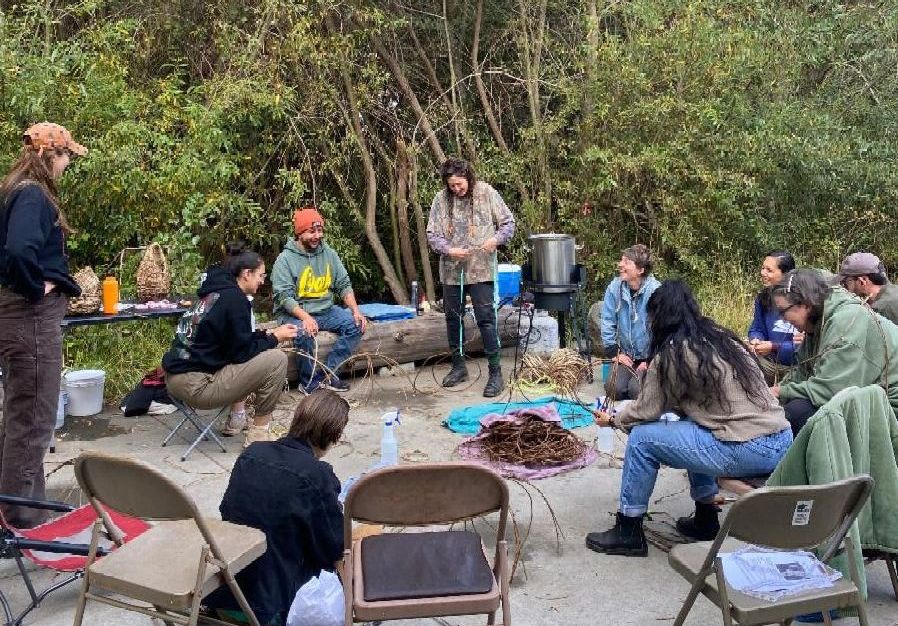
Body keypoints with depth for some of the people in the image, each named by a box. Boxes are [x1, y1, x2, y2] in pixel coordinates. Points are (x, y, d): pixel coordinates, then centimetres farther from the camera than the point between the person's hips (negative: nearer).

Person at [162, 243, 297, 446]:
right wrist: (275, 338, 0)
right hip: (195, 386, -10)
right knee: (277, 359, -10)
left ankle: (235, 422, 24)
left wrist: (268, 333, 14)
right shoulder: (234, 298, -13)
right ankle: (258, 433, 0)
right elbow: (242, 351, -13)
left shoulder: (214, 291, 14)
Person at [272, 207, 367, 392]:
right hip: (295, 314, -5)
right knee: (304, 333, -36)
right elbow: (284, 296, -18)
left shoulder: (329, 254, 7)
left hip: (326, 310, 5)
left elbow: (344, 284, 7)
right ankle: (311, 384, -14)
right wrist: (305, 317, -33)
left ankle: (328, 372, -13)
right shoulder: (285, 259, -9)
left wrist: (355, 310, -10)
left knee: (356, 325, -16)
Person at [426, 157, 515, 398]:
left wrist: (497, 238, -18)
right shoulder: (441, 199, 0)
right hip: (451, 270, 3)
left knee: (486, 318, -6)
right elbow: (432, 234, 1)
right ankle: (458, 366, 29)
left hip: (481, 269, -3)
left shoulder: (487, 193, -4)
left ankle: (495, 372, 1)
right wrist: (449, 250, -17)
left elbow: (508, 222, 2)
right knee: (453, 317, 13)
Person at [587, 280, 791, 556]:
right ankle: (705, 519, 33)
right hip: (782, 441, 8)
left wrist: (612, 420, 20)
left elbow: (646, 411, 0)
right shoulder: (721, 337, 16)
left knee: (642, 438, 3)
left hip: (749, 452, -8)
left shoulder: (672, 352, -6)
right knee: (692, 426, 31)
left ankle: (628, 533, 15)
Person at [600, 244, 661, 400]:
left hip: (651, 357, -4)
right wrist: (614, 353, -2)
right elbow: (608, 323, 2)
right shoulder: (614, 288, -6)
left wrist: (650, 361, -14)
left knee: (636, 389, -25)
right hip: (627, 355, 4)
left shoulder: (655, 291, -19)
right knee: (614, 388, -18)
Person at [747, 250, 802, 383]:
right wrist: (755, 341, -15)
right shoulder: (763, 298, 1)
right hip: (770, 361, 5)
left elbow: (805, 344, -21)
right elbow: (756, 330, 7)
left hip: (797, 365, -5)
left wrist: (773, 347, -24)